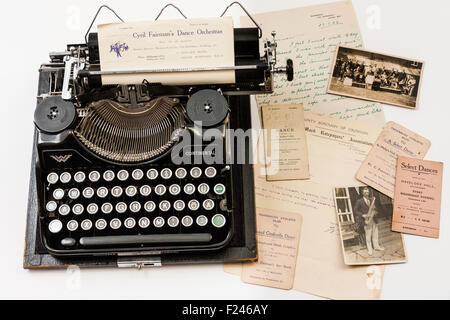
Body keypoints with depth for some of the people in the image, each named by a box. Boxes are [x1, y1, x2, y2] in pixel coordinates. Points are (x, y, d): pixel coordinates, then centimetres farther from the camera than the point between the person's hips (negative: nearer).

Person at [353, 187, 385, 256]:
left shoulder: (372, 200, 9)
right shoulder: (359, 201, -6)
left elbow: (375, 208, 17)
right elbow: (355, 211, -6)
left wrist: (375, 212, -6)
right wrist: (363, 215, -18)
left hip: (374, 220, 5)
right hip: (367, 220, -5)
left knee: (375, 234, 14)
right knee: (368, 236, 0)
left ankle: (376, 246, 31)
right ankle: (369, 249, 11)